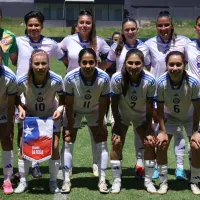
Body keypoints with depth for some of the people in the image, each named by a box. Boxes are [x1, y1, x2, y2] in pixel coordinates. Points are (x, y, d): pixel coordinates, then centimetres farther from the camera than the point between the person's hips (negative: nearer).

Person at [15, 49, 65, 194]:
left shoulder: (56, 80, -29)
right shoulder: (22, 81, -28)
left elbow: (63, 97, -9)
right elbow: (15, 97, -7)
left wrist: (60, 108, -26)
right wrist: (21, 108, -24)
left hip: (51, 116, 0)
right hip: (30, 116, 1)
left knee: (54, 147, -8)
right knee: (24, 147, -4)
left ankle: (53, 181, 13)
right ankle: (23, 181, 16)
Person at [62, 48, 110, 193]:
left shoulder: (104, 78, -32)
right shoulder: (70, 78, -34)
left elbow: (103, 105, -18)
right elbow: (69, 104, -21)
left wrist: (100, 125, -11)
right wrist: (70, 126, -15)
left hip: (95, 111, 1)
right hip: (74, 111, -1)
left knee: (102, 144, -3)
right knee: (68, 142, -3)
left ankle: (102, 180, 8)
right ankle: (66, 180, 8)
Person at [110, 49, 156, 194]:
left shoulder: (150, 81, -30)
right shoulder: (117, 79, -32)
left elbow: (150, 107, -18)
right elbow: (114, 104, -19)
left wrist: (149, 130, -13)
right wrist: (118, 126, -15)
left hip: (142, 116, 1)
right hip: (122, 115, -1)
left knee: (150, 143, -6)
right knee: (116, 143, -10)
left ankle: (148, 180, 12)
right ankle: (117, 181, 7)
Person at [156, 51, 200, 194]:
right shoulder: (161, 82, -31)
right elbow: (160, 109, -18)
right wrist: (163, 131, -15)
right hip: (170, 116, 1)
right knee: (161, 146, -8)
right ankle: (163, 183, 10)